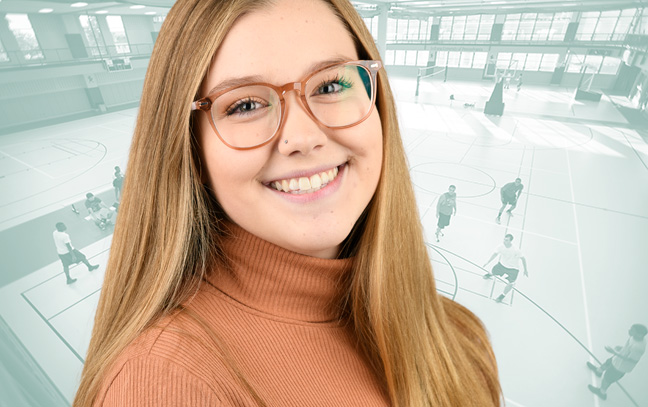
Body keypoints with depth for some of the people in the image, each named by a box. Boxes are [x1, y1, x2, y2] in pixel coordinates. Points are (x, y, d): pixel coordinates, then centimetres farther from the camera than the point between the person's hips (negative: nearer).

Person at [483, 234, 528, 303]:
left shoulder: (516, 250, -31)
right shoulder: (501, 246, -20)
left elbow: (523, 258, -13)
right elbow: (495, 253, -2)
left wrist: (525, 270, -5)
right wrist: (488, 262, 0)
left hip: (513, 268, -3)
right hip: (502, 264, 3)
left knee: (510, 283, -14)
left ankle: (502, 295, 12)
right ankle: (490, 274, 51)